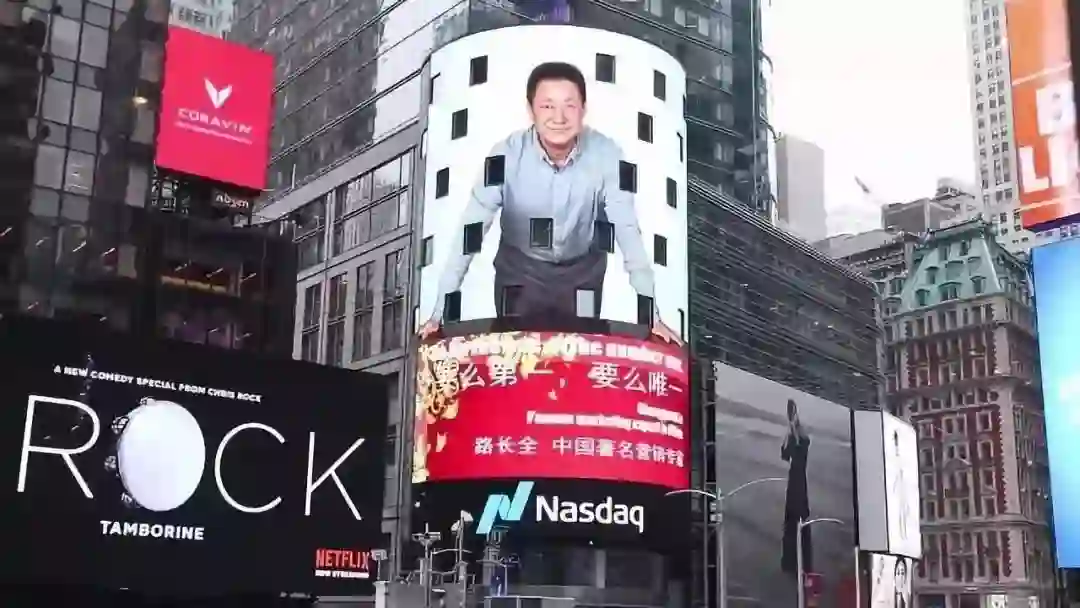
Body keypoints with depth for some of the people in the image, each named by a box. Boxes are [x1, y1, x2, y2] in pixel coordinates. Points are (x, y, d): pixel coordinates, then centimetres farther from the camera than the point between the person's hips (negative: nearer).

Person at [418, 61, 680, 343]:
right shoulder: (507, 154, -25)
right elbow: (471, 229, -23)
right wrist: (441, 311, -27)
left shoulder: (605, 154, -24)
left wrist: (651, 314, -26)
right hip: (520, 269, 0)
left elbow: (627, 231, -21)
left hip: (582, 271, 1)